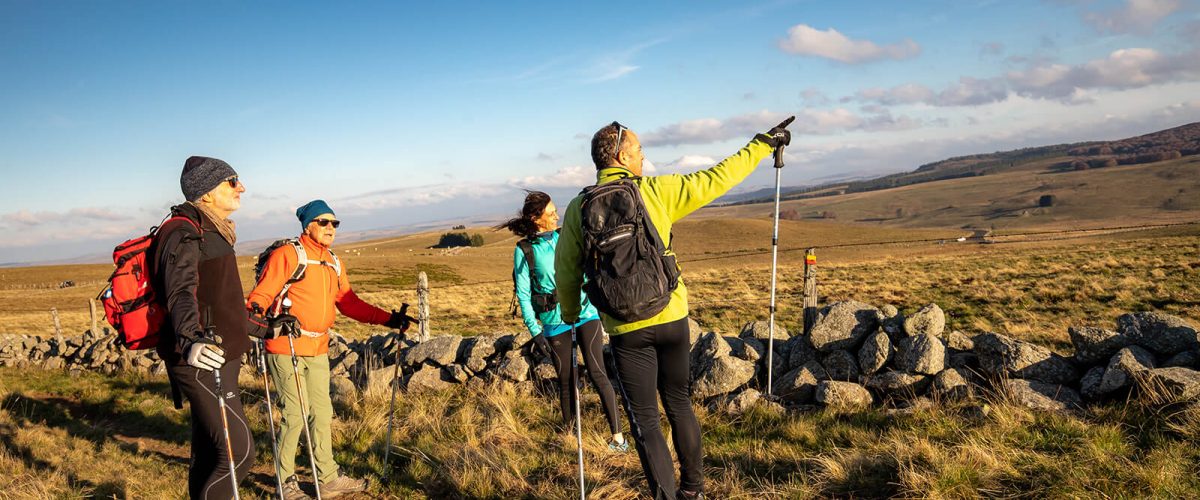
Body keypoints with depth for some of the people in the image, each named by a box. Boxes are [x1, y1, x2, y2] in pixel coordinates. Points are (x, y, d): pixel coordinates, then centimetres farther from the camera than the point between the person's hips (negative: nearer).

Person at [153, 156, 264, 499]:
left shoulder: (212, 233, 17)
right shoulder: (184, 233, -14)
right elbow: (180, 292, -31)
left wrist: (259, 329, 35)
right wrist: (190, 339, -48)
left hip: (219, 358, 10)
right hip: (203, 360, -10)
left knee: (208, 454, 15)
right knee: (239, 452, -12)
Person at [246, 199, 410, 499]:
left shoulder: (334, 264, 14)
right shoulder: (287, 255, -8)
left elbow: (350, 303, 16)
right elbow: (262, 293, -14)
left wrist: (387, 318, 8)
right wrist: (256, 312, -35)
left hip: (318, 350, 7)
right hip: (286, 347, -7)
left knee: (322, 413, 12)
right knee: (295, 415, -3)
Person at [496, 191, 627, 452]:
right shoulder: (524, 250, -6)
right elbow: (523, 294, -4)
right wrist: (535, 332, -9)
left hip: (585, 312, 1)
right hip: (555, 321, -1)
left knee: (597, 373, -6)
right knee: (566, 380, 9)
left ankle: (617, 434, -3)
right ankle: (568, 430, 29)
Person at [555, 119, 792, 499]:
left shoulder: (578, 209, -3)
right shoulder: (655, 190, -6)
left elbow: (566, 273, 5)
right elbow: (716, 180, 1)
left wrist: (570, 315, 24)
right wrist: (763, 143, 13)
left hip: (626, 329, -1)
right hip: (672, 318, 1)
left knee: (644, 421, 7)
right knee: (679, 404, 20)